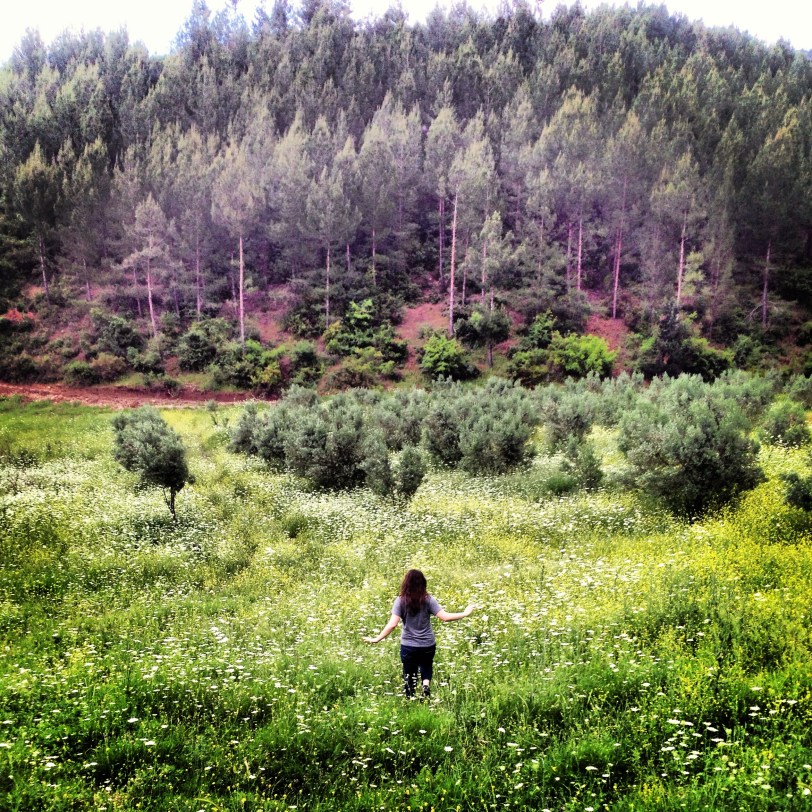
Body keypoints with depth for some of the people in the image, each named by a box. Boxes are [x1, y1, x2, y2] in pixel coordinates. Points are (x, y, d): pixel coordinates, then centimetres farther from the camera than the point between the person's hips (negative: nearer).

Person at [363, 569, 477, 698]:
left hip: (408, 646, -1)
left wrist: (377, 638, -9)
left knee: (409, 678, 15)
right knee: (426, 668, 27)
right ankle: (426, 685, -1)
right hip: (428, 645, 1)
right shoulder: (428, 599, -7)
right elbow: (444, 617, -11)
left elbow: (392, 624, -16)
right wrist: (464, 613, -1)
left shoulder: (400, 601, -8)